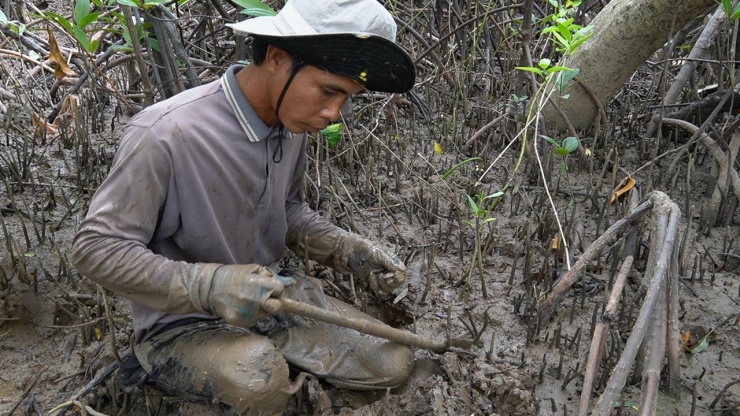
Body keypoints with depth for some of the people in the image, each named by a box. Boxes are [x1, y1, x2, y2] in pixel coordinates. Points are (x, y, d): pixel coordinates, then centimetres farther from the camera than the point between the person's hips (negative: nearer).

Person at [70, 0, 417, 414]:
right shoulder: (165, 134, -28)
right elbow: (97, 248, -21)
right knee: (257, 376, -37)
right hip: (181, 323, -6)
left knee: (394, 363, 2)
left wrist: (351, 250, -7)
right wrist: (209, 286, -34)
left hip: (269, 298, 7)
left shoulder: (293, 122, -6)